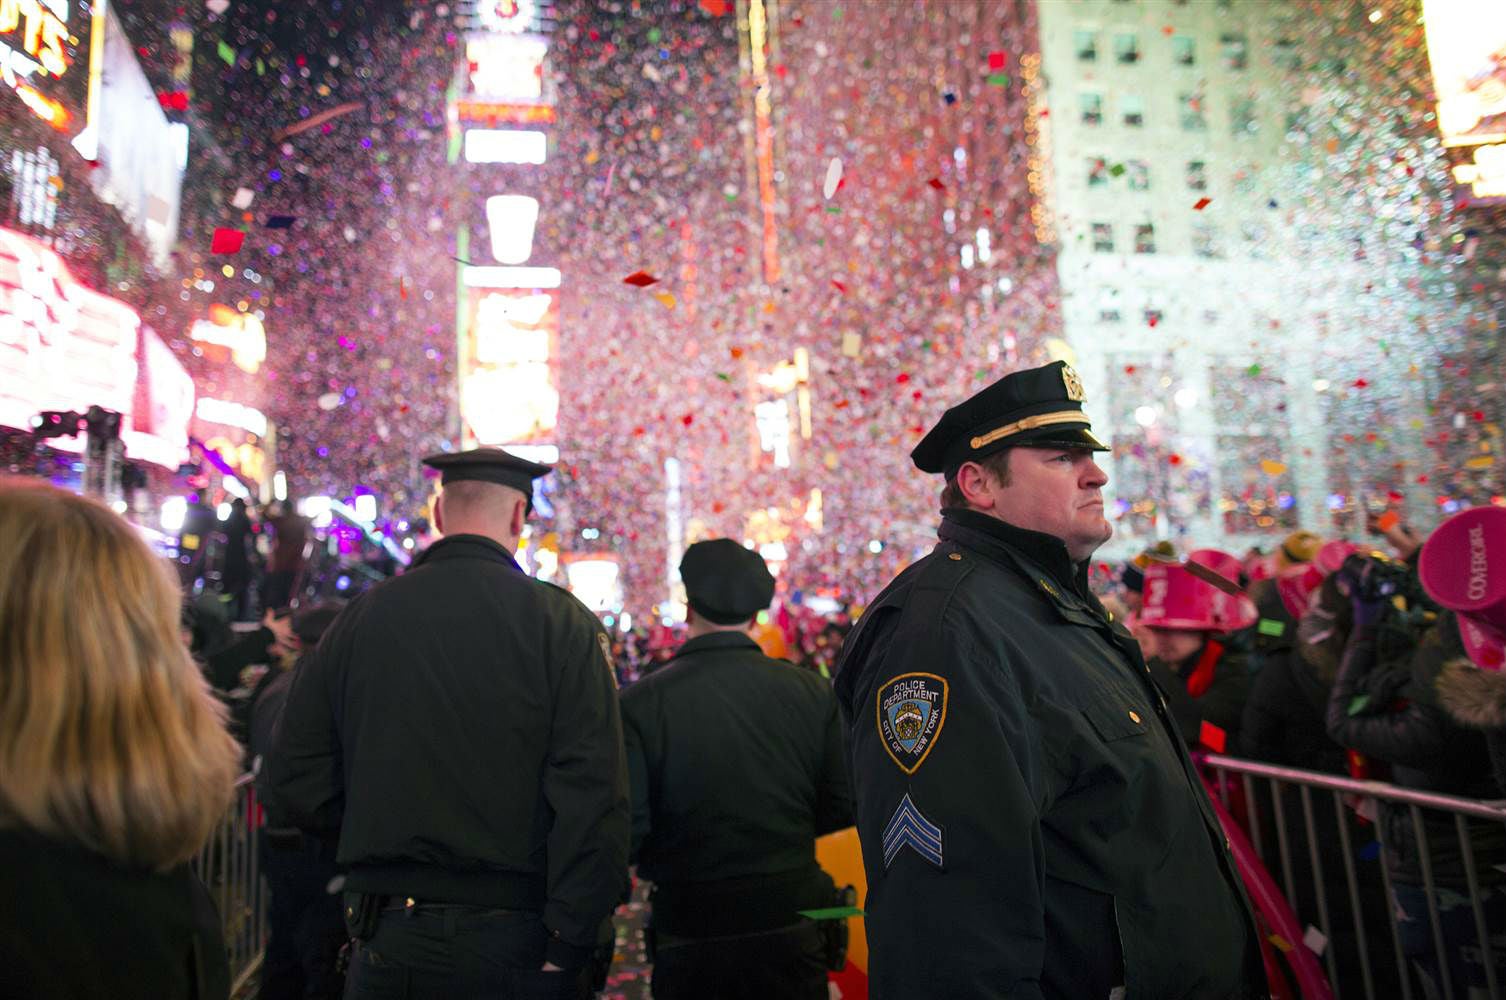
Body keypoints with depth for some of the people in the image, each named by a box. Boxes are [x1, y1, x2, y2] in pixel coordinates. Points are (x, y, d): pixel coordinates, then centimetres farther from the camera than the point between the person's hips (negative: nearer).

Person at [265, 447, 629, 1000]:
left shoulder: (360, 616, -1)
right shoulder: (563, 622, -11)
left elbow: (295, 779, 2)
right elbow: (594, 795, -16)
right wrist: (568, 947, -11)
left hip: (385, 939, 3)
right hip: (514, 936, -2)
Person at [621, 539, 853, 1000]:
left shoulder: (641, 701, -14)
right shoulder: (811, 691, -6)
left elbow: (628, 828, -15)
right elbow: (841, 806, -2)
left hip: (689, 932, -2)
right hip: (792, 927, 2)